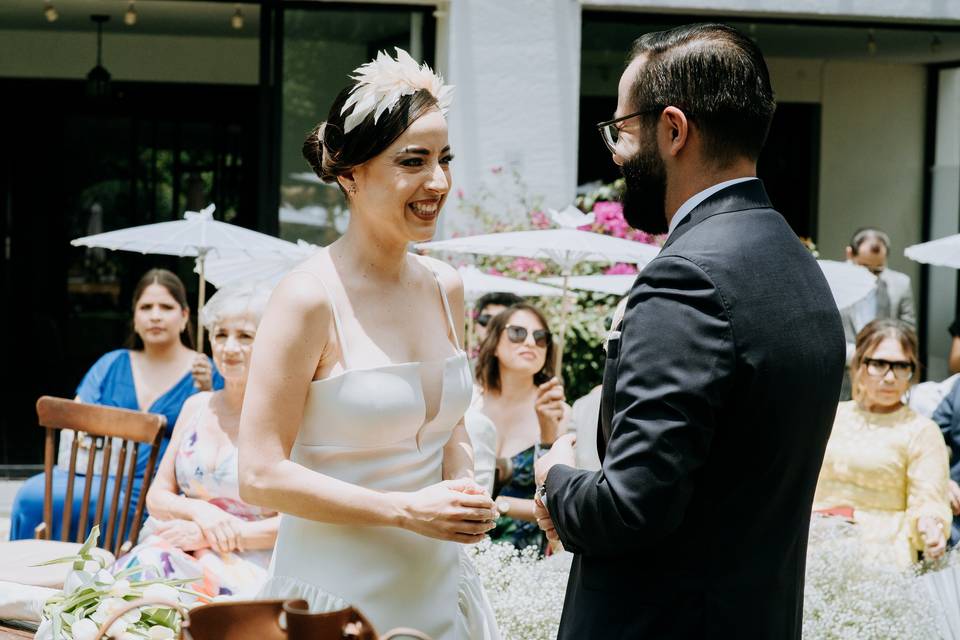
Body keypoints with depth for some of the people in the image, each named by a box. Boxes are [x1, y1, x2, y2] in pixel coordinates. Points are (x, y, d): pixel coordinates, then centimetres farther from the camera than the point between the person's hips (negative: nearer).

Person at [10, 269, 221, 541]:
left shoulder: (203, 371, 8)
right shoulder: (112, 364, 21)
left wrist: (206, 393, -15)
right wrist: (77, 442, -6)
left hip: (144, 490, -4)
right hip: (91, 472, 4)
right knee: (30, 495, -25)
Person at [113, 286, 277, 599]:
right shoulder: (196, 406, 17)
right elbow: (156, 497, 16)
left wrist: (212, 536, -14)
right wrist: (199, 512, -7)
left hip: (246, 567, -5)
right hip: (179, 546, 5)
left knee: (153, 566, -34)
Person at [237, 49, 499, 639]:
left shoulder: (446, 287, 4)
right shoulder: (310, 298, -15)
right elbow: (261, 477, -17)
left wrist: (465, 499, -3)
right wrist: (406, 510, -19)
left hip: (438, 585, 6)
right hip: (339, 593, -6)